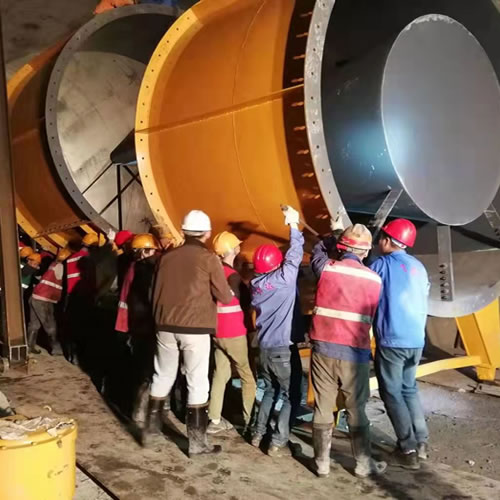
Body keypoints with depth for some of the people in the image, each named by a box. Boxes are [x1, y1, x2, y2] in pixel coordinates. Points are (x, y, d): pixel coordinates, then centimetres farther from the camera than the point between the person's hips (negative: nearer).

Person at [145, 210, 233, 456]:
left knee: (163, 376, 18)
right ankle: (197, 440, 9)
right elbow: (225, 297, -7)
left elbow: (155, 293, 12)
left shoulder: (167, 257, 5)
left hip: (166, 326, 5)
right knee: (197, 382, 3)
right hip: (195, 329, -4)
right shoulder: (209, 259, -8)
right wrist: (230, 292, 14)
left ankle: (151, 425, 30)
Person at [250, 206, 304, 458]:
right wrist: (293, 223, -2)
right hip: (284, 348, -7)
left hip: (264, 347, 7)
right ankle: (278, 443, 4)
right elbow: (295, 253, -10)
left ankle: (258, 434, 25)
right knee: (291, 396, 6)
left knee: (270, 391, 23)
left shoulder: (256, 284, 3)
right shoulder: (283, 278, -15)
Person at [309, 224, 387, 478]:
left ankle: (322, 462, 18)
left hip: (324, 350, 1)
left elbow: (317, 252, 21)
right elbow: (372, 316, 7)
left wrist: (334, 236, 31)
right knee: (356, 410, 11)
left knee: (322, 408, 9)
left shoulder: (327, 269, -3)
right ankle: (364, 463, 22)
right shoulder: (374, 280, -3)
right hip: (355, 354, -1)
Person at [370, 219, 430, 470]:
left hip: (391, 340, -6)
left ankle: (408, 450, 4)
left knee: (392, 392, 4)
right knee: (409, 388, 21)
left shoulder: (382, 265, -6)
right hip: (416, 340, 6)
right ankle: (421, 442, 21)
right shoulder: (419, 267, 12)